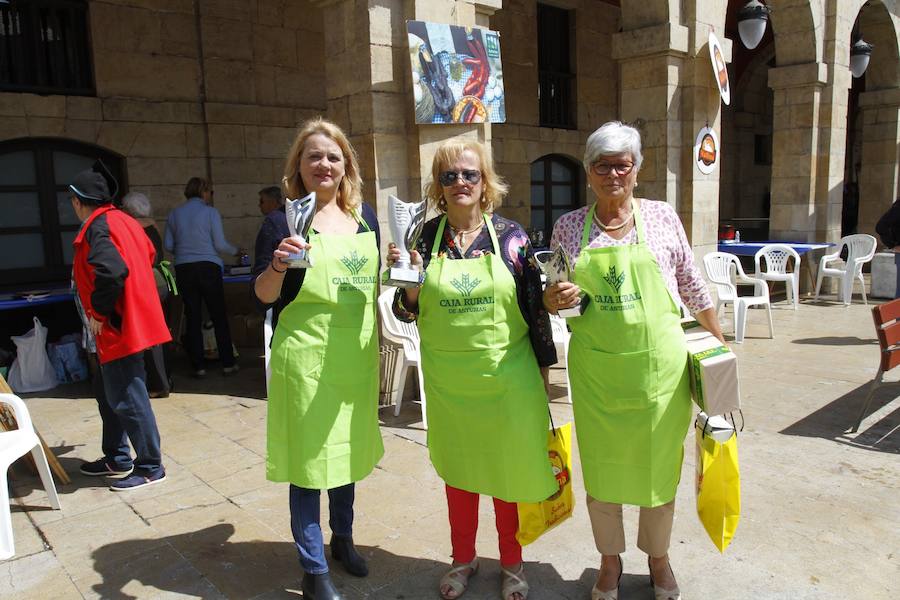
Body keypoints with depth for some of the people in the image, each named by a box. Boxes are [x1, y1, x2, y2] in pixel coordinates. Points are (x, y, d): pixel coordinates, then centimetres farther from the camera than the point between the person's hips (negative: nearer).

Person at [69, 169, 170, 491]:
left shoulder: (97, 228, -17)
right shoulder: (123, 220, 12)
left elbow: (112, 271, -33)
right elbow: (148, 255, 23)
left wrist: (98, 313, -19)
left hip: (118, 328, -10)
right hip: (132, 320, 10)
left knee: (126, 399, -2)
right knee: (112, 395, 21)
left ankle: (150, 468, 8)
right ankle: (117, 458, 34)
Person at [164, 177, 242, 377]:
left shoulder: (174, 214, 9)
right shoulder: (210, 212, -3)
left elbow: (168, 245, 8)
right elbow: (220, 244, -6)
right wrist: (236, 251, 12)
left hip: (183, 269, 4)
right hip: (208, 267, -3)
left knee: (193, 317, 8)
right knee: (219, 316, 4)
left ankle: (198, 366, 8)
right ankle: (228, 363, 7)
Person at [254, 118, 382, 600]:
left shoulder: (364, 215, 5)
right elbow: (264, 295, -10)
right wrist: (277, 266, -29)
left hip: (356, 356, 5)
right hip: (306, 357, -5)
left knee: (348, 450, 20)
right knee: (308, 457, 5)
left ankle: (343, 538, 42)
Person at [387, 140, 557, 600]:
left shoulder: (510, 235, -5)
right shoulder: (425, 237, -1)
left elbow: (535, 306, -1)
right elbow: (407, 313, 4)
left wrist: (543, 371, 2)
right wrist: (409, 279, -16)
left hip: (505, 374, -1)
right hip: (448, 379, 2)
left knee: (507, 468, 12)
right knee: (457, 469, 16)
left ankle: (511, 562, 35)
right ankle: (463, 558, 39)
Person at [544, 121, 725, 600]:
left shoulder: (662, 217, 0)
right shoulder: (568, 226, 1)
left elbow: (693, 287, 8)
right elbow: (553, 296, 8)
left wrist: (720, 345, 11)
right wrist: (553, 300, -15)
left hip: (659, 366, 0)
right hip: (595, 370, 1)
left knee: (660, 465, 13)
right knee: (601, 467, 13)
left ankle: (658, 557, 40)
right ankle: (609, 559, 37)